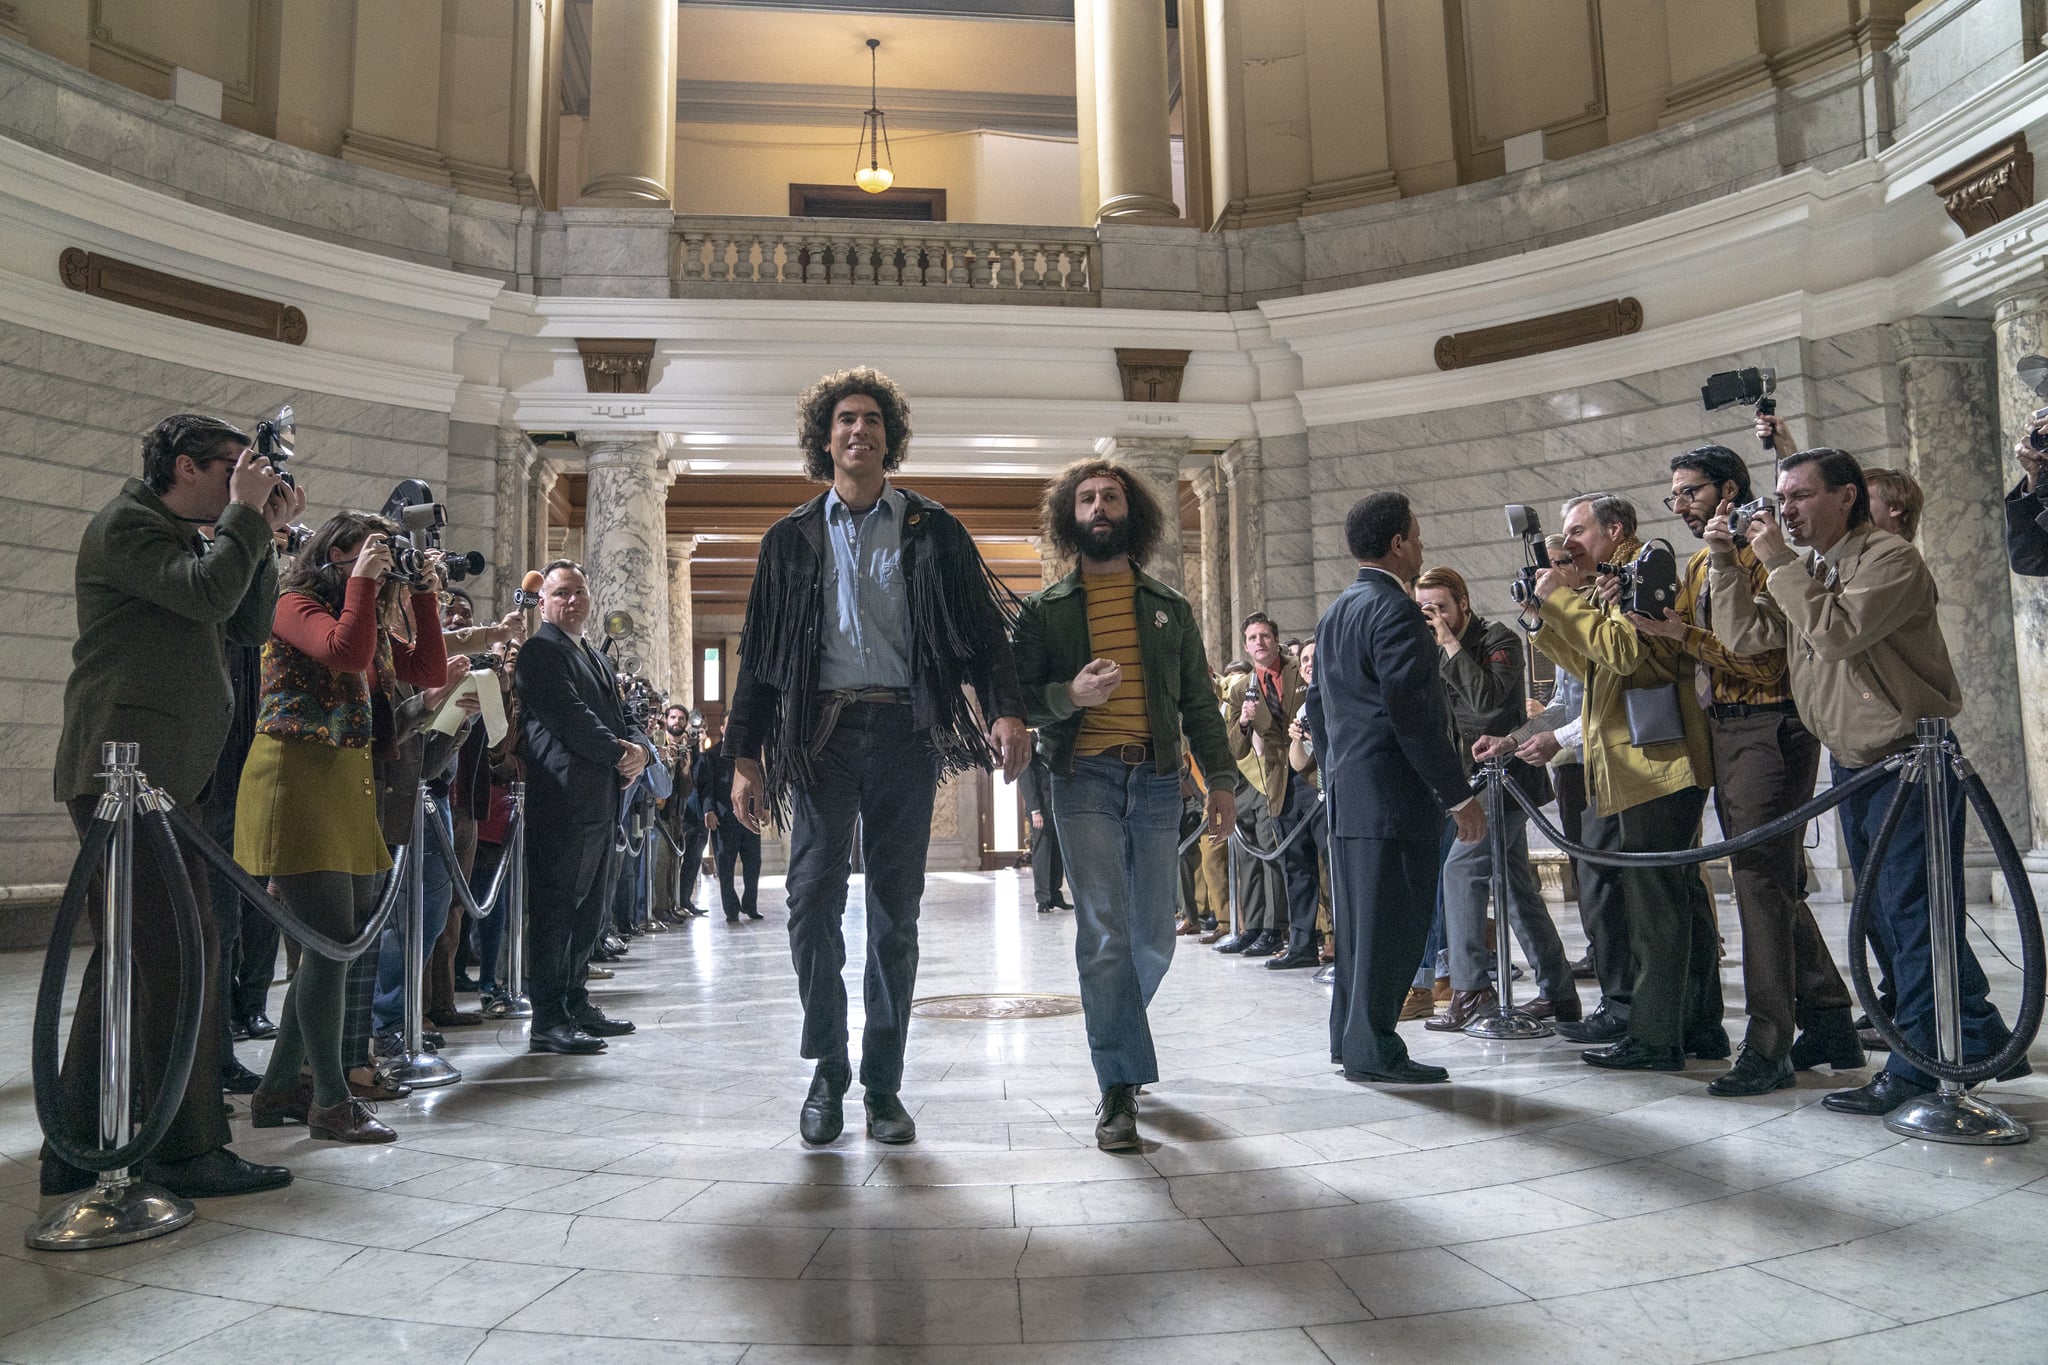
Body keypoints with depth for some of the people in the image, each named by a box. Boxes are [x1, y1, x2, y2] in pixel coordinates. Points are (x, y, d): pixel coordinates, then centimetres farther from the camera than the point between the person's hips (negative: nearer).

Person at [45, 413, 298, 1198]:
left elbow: (250, 626, 17)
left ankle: (76, 1147, 20)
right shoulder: (125, 525, -4)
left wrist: (265, 534, 10)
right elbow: (208, 595, -20)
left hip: (166, 773, 10)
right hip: (129, 769, -10)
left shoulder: (188, 539, 23)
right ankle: (188, 1152, -5)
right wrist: (245, 513, -8)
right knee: (183, 949, -10)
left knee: (132, 954, 12)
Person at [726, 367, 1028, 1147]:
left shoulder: (933, 532, 10)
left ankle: (883, 1084, 14)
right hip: (822, 732, 1)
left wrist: (1006, 710, -13)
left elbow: (982, 629, 5)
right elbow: (759, 654, 11)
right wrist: (744, 756, 4)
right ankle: (828, 1071, 13)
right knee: (812, 902, -5)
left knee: (896, 914, 4)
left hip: (905, 731, 0)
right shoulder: (792, 540, 12)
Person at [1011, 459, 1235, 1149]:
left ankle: (1117, 1026, 35)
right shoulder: (1044, 609, 8)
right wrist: (1070, 694, -16)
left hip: (1157, 780, 3)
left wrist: (1221, 778, 6)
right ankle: (1119, 1087, -6)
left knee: (1154, 934, 7)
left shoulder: (1169, 606, 15)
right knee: (1104, 929, -11)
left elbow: (1198, 700, 14)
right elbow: (1018, 697, 4)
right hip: (1084, 780, -3)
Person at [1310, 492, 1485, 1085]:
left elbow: (1317, 705, 20)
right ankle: (1373, 1049, 3)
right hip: (1395, 796, -10)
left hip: (1347, 794, 10)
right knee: (1392, 921, -3)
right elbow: (1414, 714, -20)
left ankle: (1348, 1036, 24)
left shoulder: (1335, 613, 16)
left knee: (1358, 919, 16)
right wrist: (1457, 793, -16)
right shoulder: (1396, 611, -14)